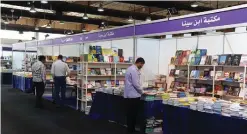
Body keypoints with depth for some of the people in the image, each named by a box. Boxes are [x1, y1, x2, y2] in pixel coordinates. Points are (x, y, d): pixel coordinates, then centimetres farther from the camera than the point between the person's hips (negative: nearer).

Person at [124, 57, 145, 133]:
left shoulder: (132, 68, 14)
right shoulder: (134, 70, -19)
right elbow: (136, 84, -20)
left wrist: (140, 90, 19)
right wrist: (142, 91, -5)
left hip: (130, 95, 10)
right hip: (133, 95, -10)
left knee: (131, 114, 15)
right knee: (133, 114, 0)